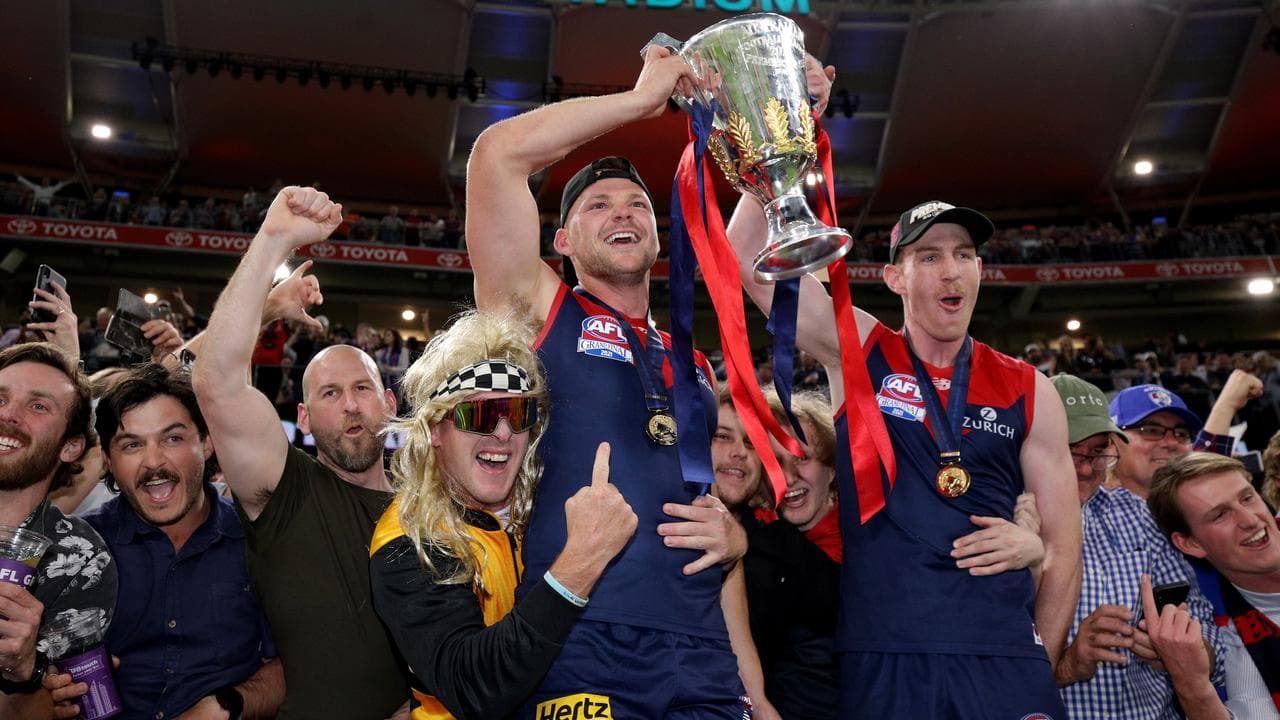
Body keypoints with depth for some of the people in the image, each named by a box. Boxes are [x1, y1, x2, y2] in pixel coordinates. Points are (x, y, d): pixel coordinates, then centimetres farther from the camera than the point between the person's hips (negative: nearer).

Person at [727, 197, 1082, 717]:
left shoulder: (1028, 392, 4)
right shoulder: (855, 352, 1)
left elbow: (1063, 544, 7)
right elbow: (747, 250, -7)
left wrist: (1038, 666, 3)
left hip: (1003, 657, 1)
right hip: (882, 657, -1)